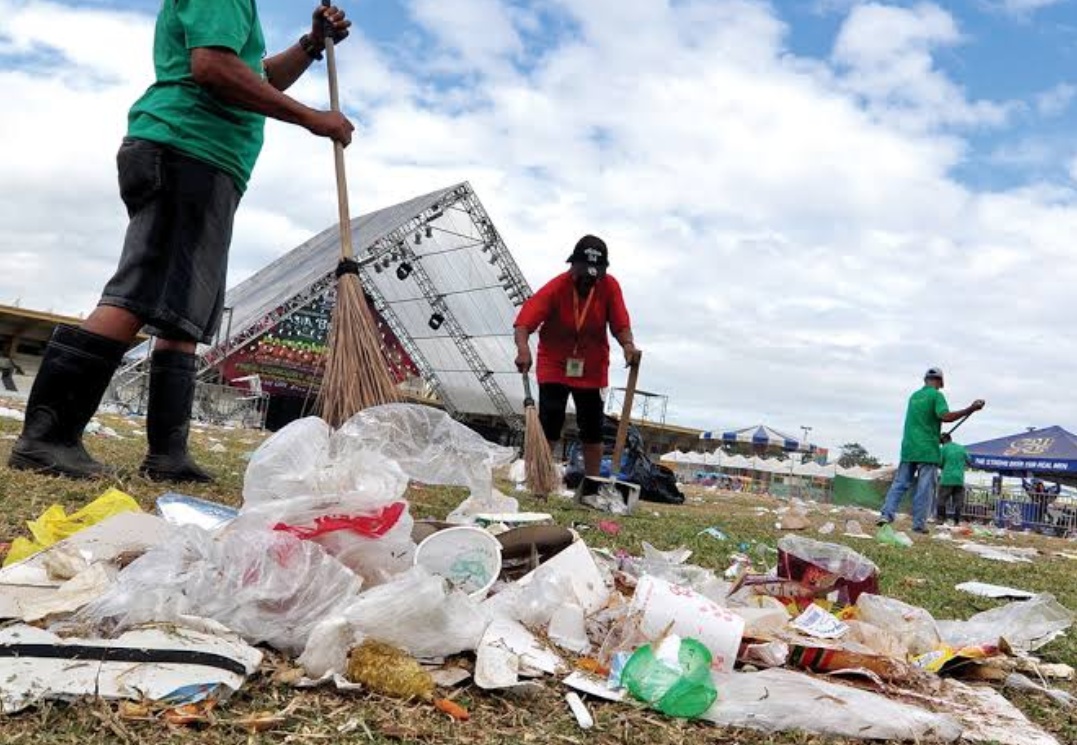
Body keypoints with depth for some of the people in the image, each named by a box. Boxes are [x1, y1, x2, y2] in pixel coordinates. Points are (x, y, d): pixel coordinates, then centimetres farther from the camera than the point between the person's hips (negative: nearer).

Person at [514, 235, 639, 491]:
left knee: (593, 432, 9)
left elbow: (621, 325, -13)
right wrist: (523, 348, -50)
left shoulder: (610, 287, -12)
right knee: (548, 429, -7)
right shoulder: (556, 287, -21)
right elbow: (524, 321, -30)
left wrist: (628, 344, -35)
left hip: (592, 370, 3)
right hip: (554, 366, -3)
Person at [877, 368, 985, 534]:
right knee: (924, 488, -3)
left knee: (900, 483, 5)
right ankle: (919, 524, -4)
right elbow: (946, 416, -18)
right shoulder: (936, 395, -4)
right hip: (928, 450, -6)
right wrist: (971, 409, -17)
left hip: (908, 447, 6)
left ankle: (886, 514, -6)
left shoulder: (914, 396, 16)